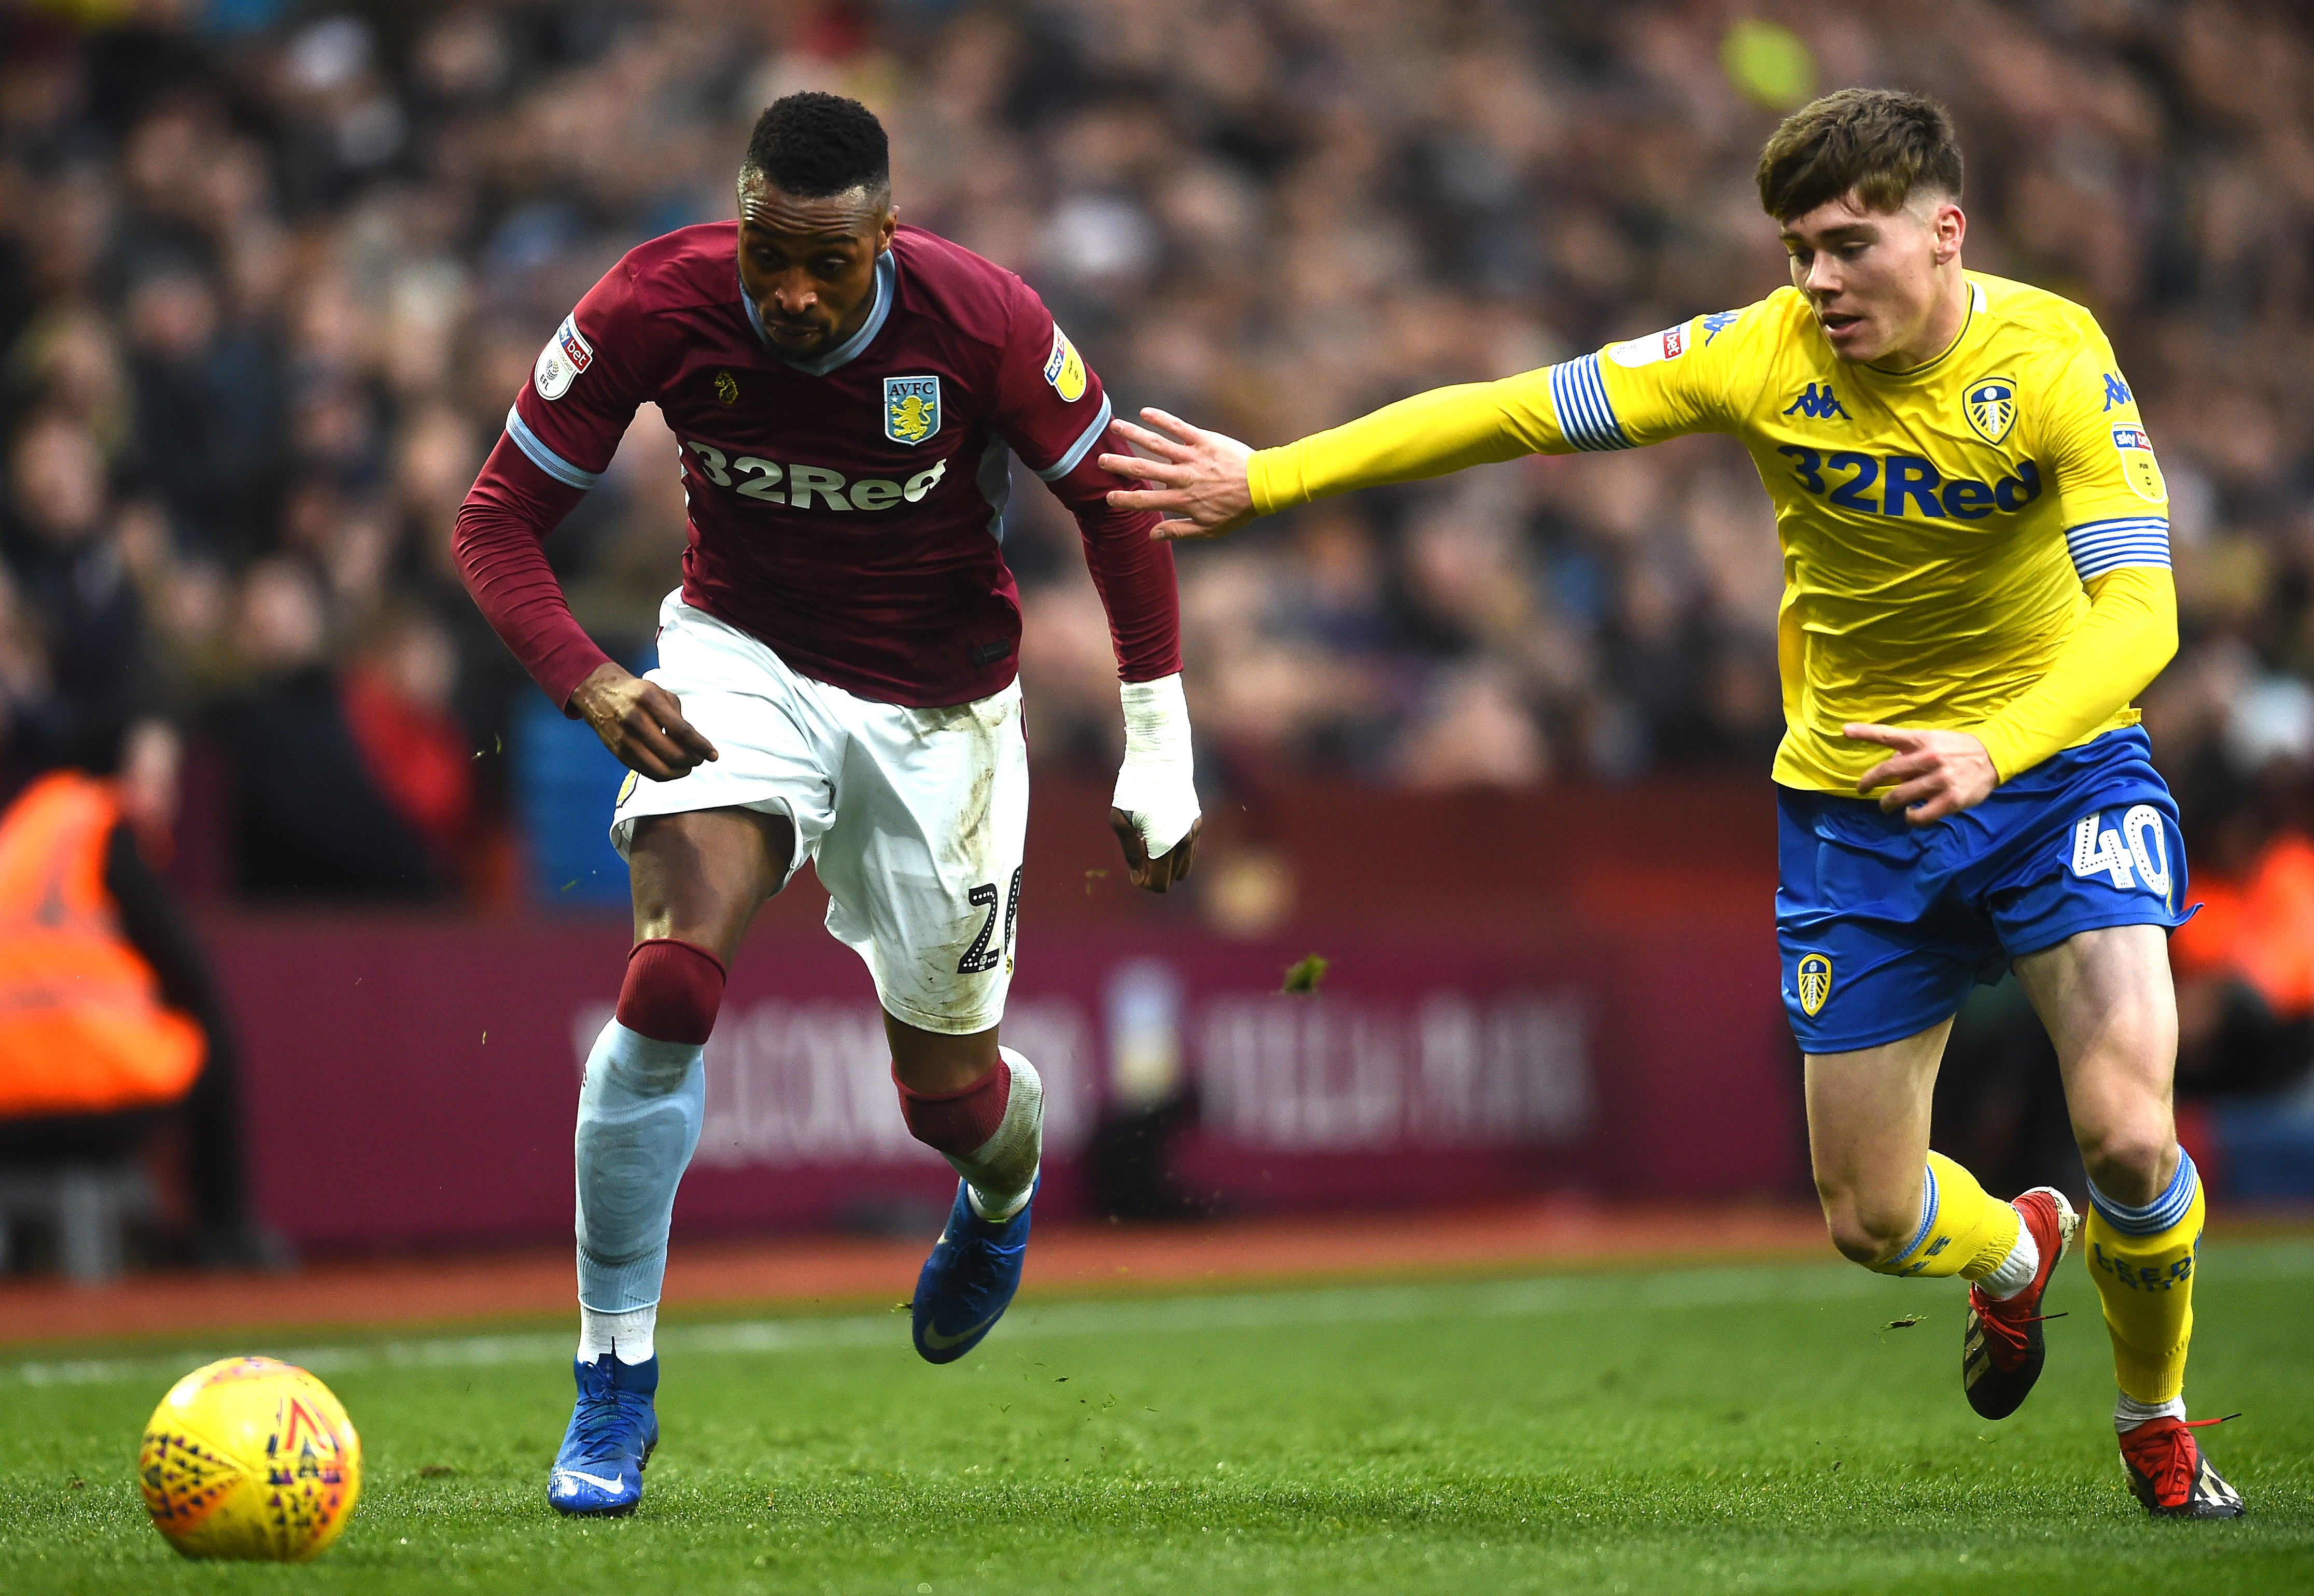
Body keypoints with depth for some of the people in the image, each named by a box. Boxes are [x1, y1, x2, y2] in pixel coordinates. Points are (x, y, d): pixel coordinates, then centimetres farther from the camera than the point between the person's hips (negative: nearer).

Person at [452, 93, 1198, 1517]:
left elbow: (1115, 507, -9)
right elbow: (499, 518, -15)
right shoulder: (656, 308, -23)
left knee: (946, 1093, 10)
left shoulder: (981, 321, -24)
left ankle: (1005, 1183, 52)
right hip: (740, 655, 0)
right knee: (671, 983, -25)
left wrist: (1161, 757, -10)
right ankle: (614, 1389, -13)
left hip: (939, 705, 0)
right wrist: (592, 683, -34)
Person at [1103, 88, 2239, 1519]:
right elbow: (1511, 414, -9)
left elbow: (2138, 608, -30)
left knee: (2130, 1134, -21)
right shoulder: (1766, 356, -12)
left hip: (2056, 765, -3)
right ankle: (2018, 1251, 43)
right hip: (1852, 801, 3)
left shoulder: (2052, 361, -19)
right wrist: (1265, 478, -12)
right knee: (1872, 1218, 4)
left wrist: (1995, 748, -47)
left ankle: (2158, 1425, 10)